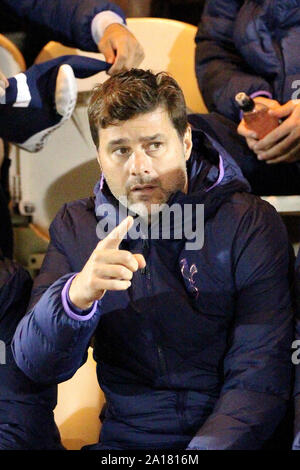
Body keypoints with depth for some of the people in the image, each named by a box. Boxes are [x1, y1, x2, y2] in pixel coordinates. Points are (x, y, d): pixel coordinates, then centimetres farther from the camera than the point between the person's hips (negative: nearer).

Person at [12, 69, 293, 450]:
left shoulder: (250, 223, -1)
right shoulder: (75, 227, 8)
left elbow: (258, 378, -8)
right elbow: (35, 366, 0)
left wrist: (205, 449, -23)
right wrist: (76, 296, -19)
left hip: (222, 436, -1)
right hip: (123, 439, 1)